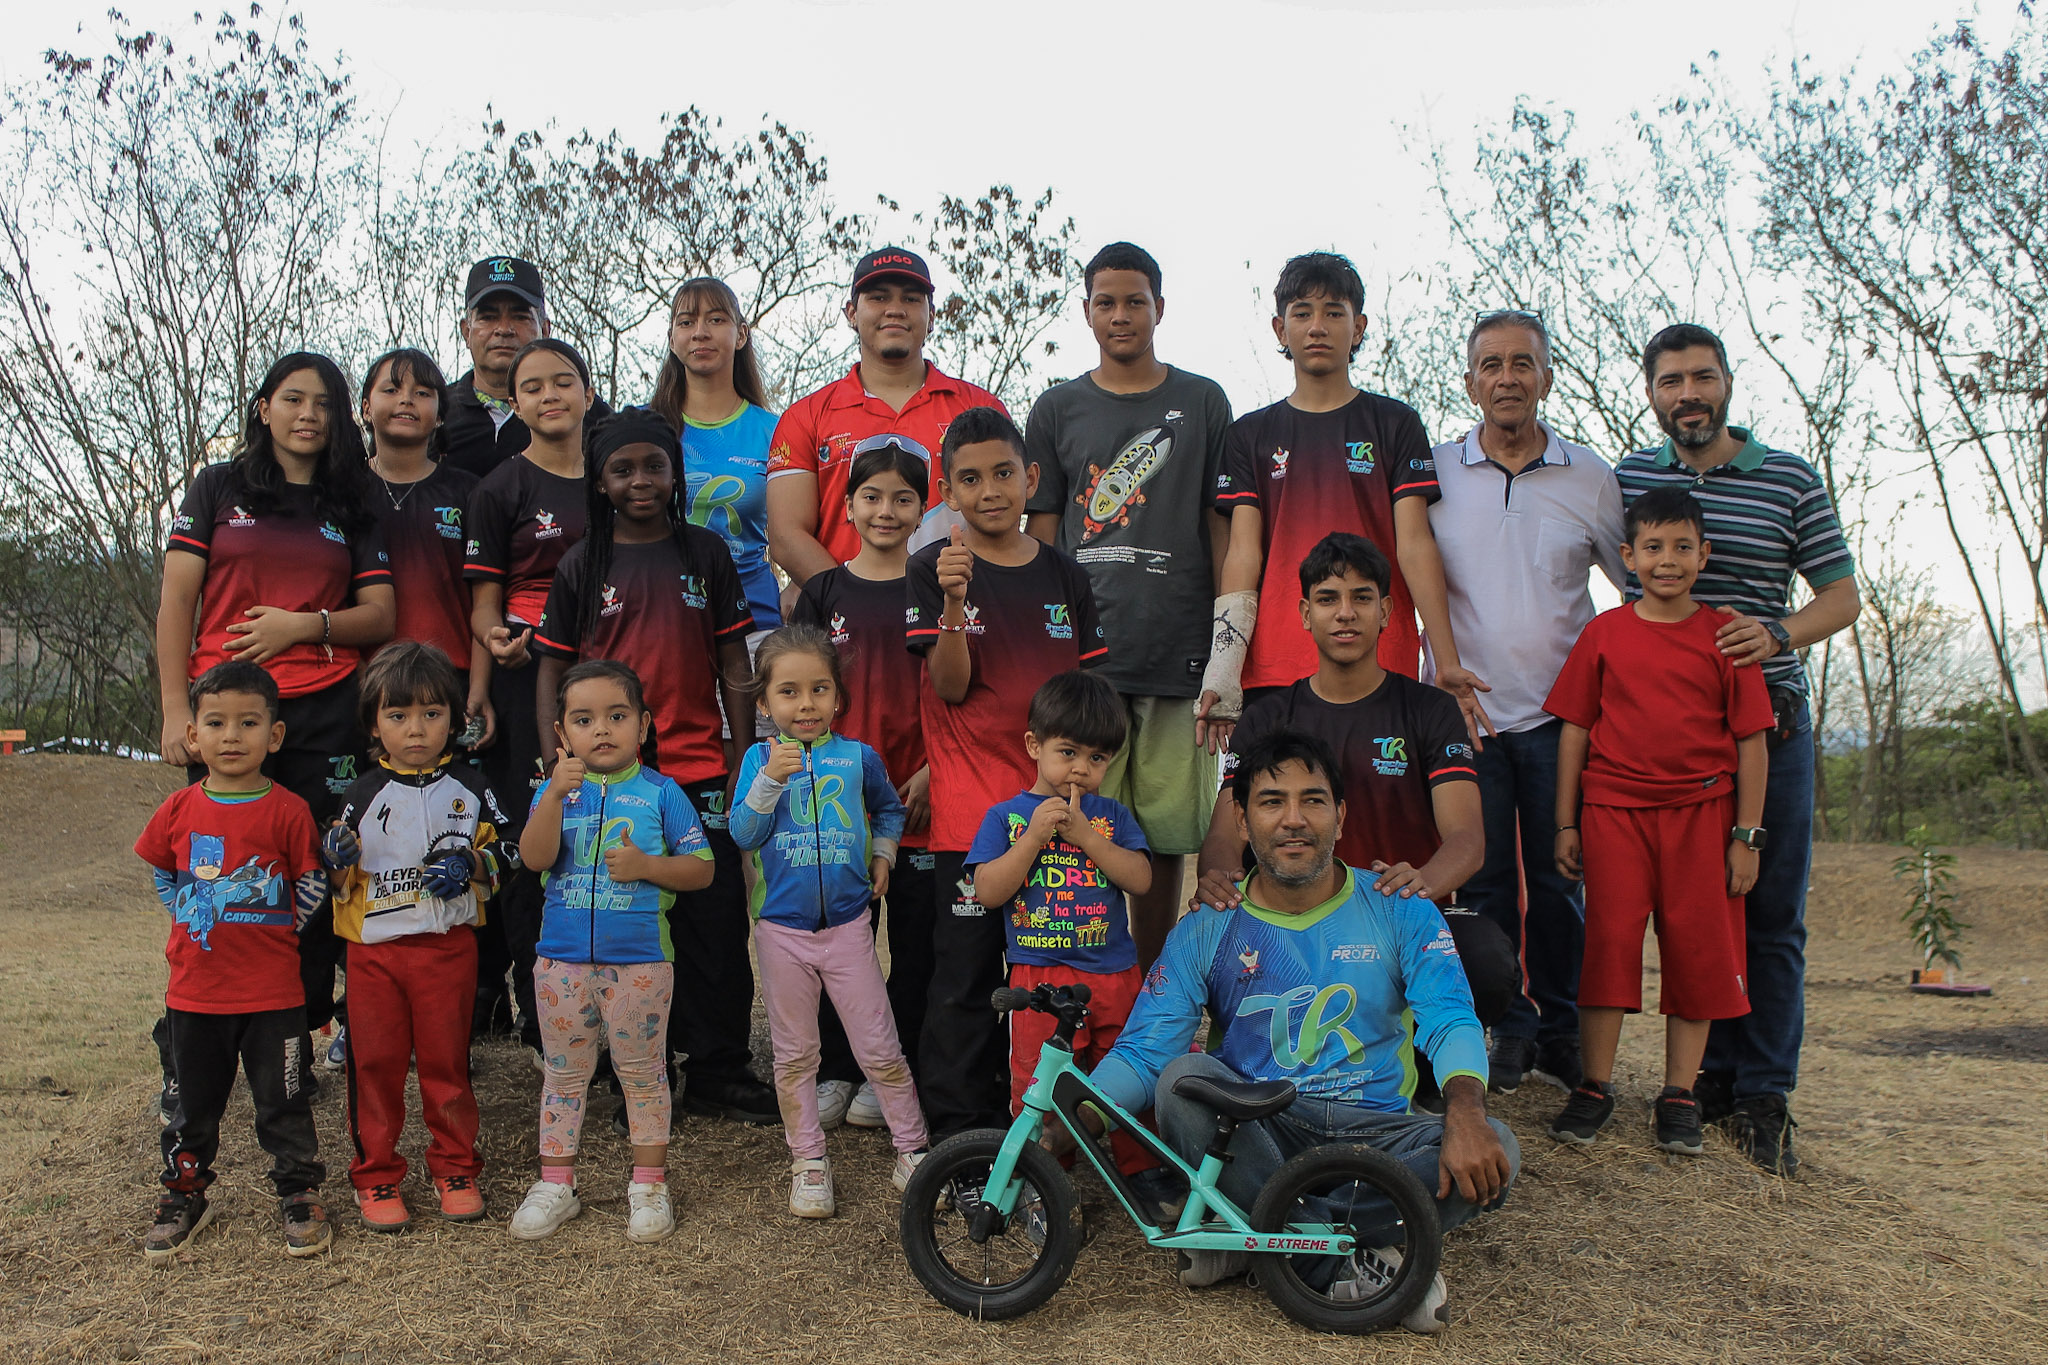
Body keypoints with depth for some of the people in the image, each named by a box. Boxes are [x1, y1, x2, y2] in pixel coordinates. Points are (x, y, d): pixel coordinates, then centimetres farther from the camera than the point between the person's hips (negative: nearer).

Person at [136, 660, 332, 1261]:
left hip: (272, 991, -3)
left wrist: (275, 931, -3)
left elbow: (313, 886, 0)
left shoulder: (288, 811, -9)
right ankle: (184, 1195, 32)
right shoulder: (179, 810, 0)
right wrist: (194, 919, 8)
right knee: (194, 1101, 16)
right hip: (195, 988, 3)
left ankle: (299, 1194, 20)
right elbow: (161, 876, 15)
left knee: (283, 1099, 6)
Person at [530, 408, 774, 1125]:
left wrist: (741, 757, 4)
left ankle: (720, 1072, 16)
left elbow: (733, 663, 8)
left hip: (698, 771, 0)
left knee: (717, 924, 3)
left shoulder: (706, 553, 5)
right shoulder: (581, 566, 4)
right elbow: (553, 670, 6)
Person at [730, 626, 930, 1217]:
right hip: (782, 926, 0)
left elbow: (889, 809, 22)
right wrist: (771, 780, -22)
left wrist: (882, 856, 10)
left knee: (880, 1049, 2)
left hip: (847, 923, 0)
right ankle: (807, 1162, 23)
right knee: (794, 1055, 10)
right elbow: (743, 835, -11)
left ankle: (912, 1150, 17)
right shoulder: (760, 758, -1)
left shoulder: (858, 756, 2)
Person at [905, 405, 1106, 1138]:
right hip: (969, 808, -3)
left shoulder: (1063, 575, 9)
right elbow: (951, 687, -8)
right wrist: (955, 600, -22)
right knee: (966, 973, 1)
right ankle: (962, 1127, 13)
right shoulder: (933, 569, 0)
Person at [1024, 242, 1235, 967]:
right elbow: (1040, 537, 12)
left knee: (1165, 836, 4)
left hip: (1179, 655, 0)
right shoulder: (1057, 409, 13)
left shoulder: (1202, 403, 12)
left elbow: (1222, 528, 10)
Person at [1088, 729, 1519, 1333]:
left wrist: (1464, 1113, -33)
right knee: (1183, 1074, -29)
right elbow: (1142, 1052, -7)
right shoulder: (1205, 932, 1)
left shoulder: (1399, 912, 1)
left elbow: (1450, 1021, -10)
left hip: (1374, 1127, 1)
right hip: (1258, 1129, 0)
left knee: (1494, 1152, -27)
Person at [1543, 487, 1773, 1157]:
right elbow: (1574, 730, 6)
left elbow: (1751, 741, 3)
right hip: (1613, 807, 0)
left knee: (1697, 949, 3)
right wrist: (1566, 825, 3)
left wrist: (1746, 835, 0)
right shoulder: (1604, 633, 4)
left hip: (1701, 811, 0)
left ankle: (1679, 1094, 16)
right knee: (1608, 940, -2)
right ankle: (1594, 1086, 10)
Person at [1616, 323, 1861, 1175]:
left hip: (1768, 720, -1)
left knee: (1772, 912, 0)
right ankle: (1711, 1080, 17)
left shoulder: (1790, 480, 4)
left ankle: (1763, 1095, 9)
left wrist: (1779, 634, -13)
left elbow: (1842, 595, 7)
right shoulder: (1625, 480, 8)